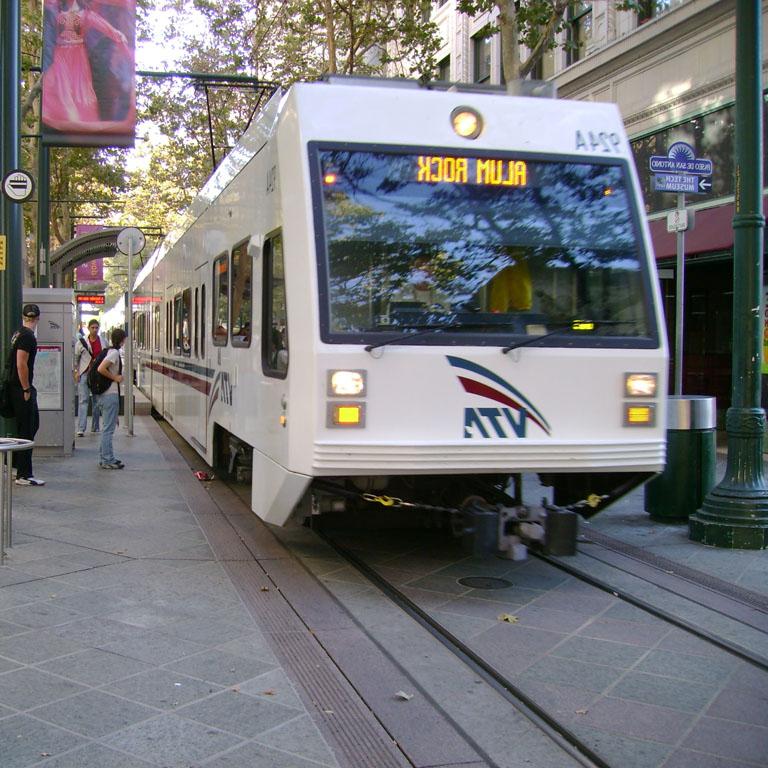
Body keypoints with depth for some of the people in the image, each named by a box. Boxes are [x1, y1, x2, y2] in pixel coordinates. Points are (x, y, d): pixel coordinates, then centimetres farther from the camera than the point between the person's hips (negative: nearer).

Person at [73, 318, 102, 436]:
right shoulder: (81, 342, 1)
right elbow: (75, 357, 7)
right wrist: (76, 371, -1)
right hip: (85, 373, -3)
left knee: (97, 400, 10)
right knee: (83, 400, -9)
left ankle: (95, 427, 22)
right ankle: (81, 429, -13)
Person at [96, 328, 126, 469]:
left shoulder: (109, 351, 13)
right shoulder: (114, 353, -15)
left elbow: (97, 366, 19)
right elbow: (101, 369, -25)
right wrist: (115, 377, -14)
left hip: (104, 393, 10)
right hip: (110, 394, -10)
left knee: (107, 427, 17)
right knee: (108, 428, -6)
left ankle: (105, 457, 23)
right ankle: (107, 460, -3)